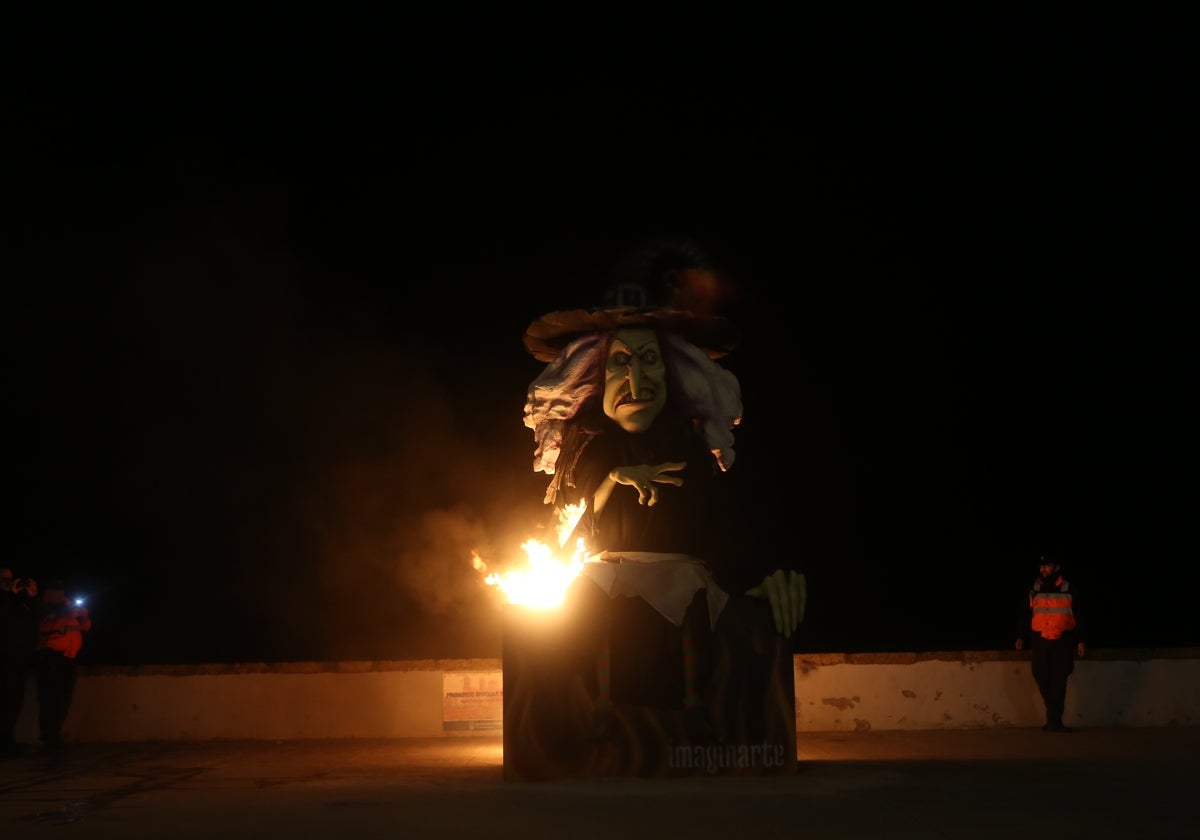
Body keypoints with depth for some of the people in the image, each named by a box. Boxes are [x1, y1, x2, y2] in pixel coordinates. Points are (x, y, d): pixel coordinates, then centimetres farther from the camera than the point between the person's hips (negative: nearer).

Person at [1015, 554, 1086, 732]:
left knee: (1058, 681, -10)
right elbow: (1023, 616, 12)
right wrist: (1021, 636, 1)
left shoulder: (1069, 590, 4)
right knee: (1042, 679, -3)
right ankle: (1055, 718, 11)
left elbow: (1079, 617, 9)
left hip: (1062, 642, -2)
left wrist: (1080, 641, 4)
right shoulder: (1033, 591, 9)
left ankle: (1053, 719, -9)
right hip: (1040, 642, 2)